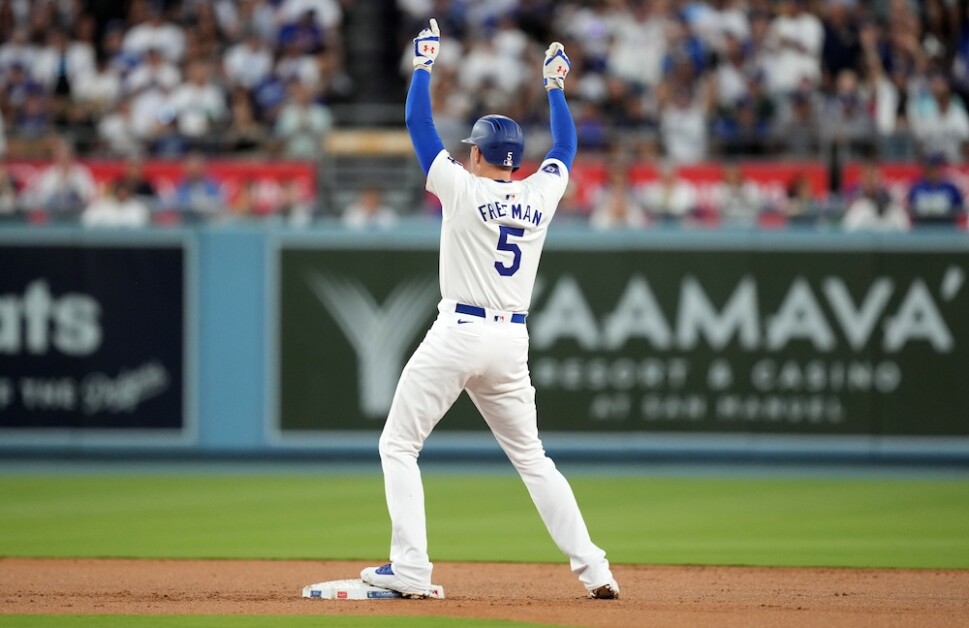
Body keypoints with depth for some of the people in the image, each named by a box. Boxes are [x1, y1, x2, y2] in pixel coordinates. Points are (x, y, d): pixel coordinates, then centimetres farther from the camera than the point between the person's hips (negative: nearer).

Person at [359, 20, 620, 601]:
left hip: (458, 334, -5)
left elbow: (419, 125, 2)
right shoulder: (542, 194, 7)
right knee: (532, 458, 14)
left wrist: (425, 64, 13)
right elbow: (566, 144, 26)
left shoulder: (463, 187, -5)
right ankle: (592, 568, 3)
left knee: (399, 445, 3)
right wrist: (556, 84, 35)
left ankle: (410, 568, -8)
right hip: (513, 342, 5)